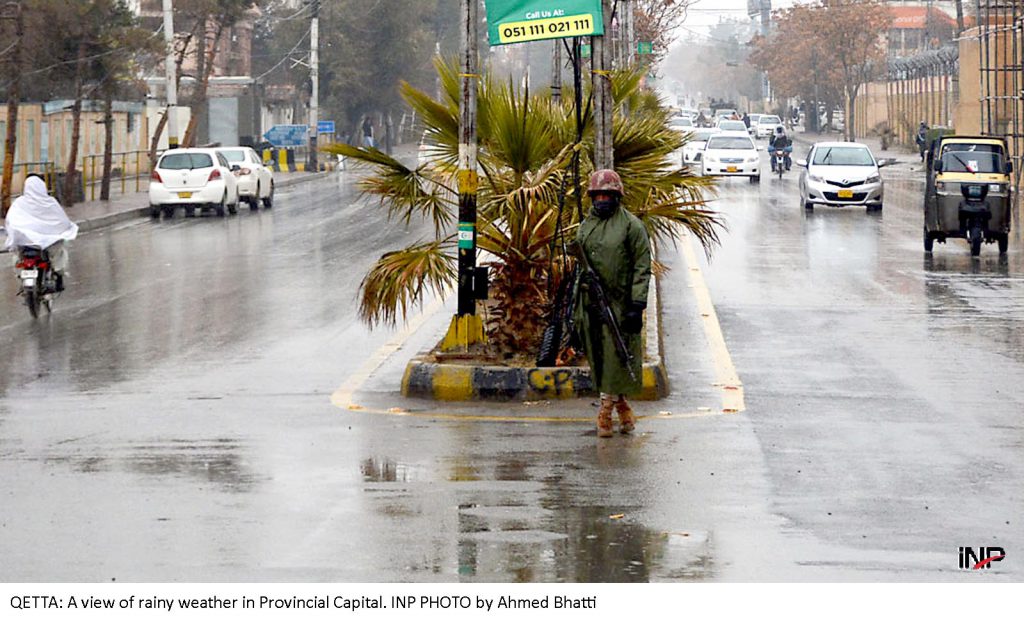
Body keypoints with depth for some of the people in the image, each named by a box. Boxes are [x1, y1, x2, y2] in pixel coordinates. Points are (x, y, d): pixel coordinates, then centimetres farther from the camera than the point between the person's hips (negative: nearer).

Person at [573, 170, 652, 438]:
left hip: (619, 304, -6)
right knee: (598, 360, 6)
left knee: (617, 358, -5)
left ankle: (605, 411, 4)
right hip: (591, 303, 6)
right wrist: (575, 307, 18)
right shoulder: (586, 226, 15)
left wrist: (637, 305, -15)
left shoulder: (631, 225, -4)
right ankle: (623, 410, 16)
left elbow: (642, 267, -8)